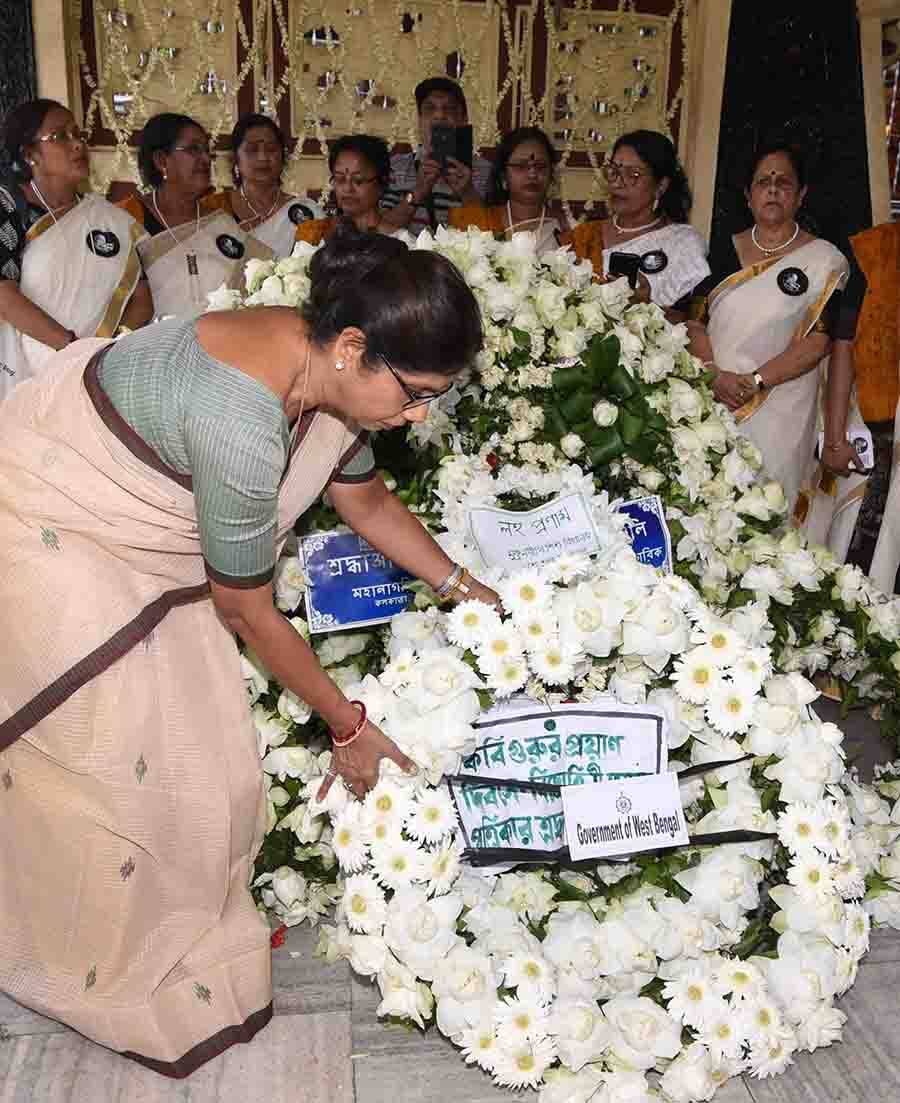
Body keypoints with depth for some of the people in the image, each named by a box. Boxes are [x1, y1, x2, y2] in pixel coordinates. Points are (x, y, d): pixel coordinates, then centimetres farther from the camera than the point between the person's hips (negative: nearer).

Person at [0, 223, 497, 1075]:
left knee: (196, 742, 12)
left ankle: (190, 926, 34)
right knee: (113, 759, 1)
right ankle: (117, 978, 26)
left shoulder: (324, 370, -11)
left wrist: (464, 587, 5)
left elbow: (367, 502, 7)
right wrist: (347, 725, -14)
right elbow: (250, 614, -25)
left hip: (132, 539, 8)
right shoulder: (241, 421, -38)